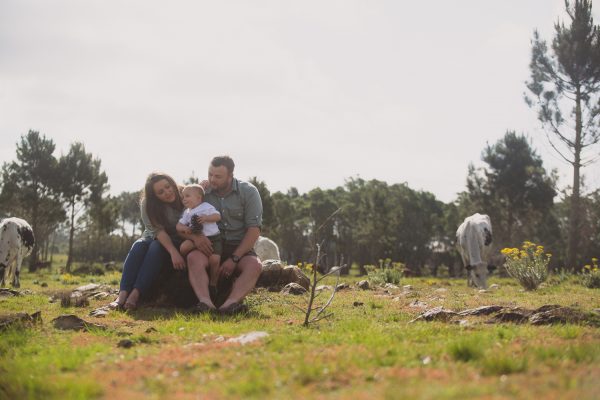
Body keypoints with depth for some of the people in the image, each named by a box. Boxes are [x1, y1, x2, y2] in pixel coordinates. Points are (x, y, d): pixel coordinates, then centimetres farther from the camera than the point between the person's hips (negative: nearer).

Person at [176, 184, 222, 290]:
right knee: (183, 247, -24)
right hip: (196, 237, 4)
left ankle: (213, 284, 1)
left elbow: (218, 216, -11)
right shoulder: (187, 212, 14)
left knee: (214, 260, -18)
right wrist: (185, 228, -10)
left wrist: (206, 218, -26)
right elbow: (179, 226, 13)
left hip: (212, 238, -4)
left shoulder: (206, 207, -2)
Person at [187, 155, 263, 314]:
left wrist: (234, 259, -19)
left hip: (240, 249, -1)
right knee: (193, 257, -31)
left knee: (254, 265, -33)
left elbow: (254, 229, -9)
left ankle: (230, 304, -56)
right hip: (210, 247, 1)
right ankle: (206, 303, -53)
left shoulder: (248, 192, -4)